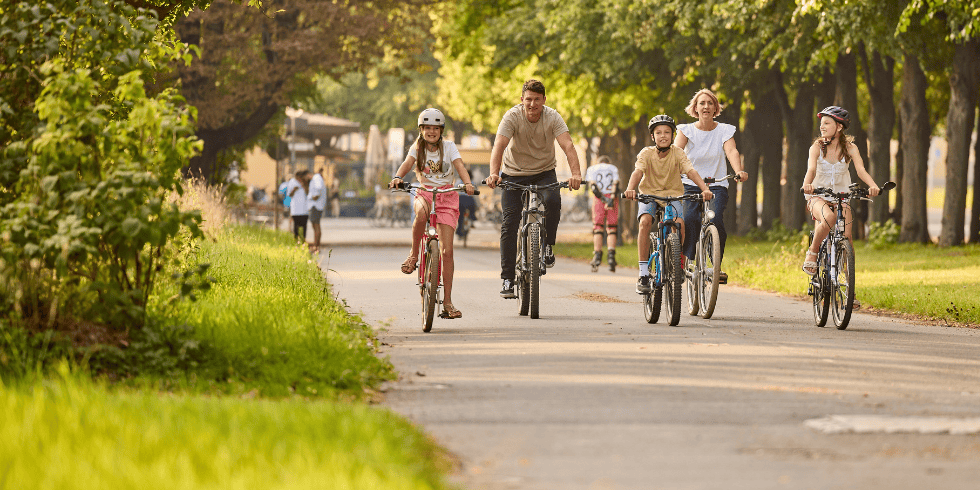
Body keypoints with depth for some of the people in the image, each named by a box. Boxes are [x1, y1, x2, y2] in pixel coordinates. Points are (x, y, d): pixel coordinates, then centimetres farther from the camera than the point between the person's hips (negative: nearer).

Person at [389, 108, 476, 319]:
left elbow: (460, 167, -13)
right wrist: (397, 177, -36)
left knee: (447, 250, -9)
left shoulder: (449, 147, 2)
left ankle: (447, 302, -6)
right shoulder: (417, 148, 4)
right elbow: (407, 164, -13)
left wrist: (467, 183, -33)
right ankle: (414, 254, -19)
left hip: (447, 197, 0)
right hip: (424, 193, 0)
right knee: (421, 213, -41)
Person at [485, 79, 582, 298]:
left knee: (553, 200, -31)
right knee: (509, 224, -9)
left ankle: (547, 246, -8)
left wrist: (576, 173, -46)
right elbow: (499, 146, -31)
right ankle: (507, 278, -1)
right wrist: (494, 174, -49)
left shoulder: (552, 117, -16)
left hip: (544, 172, 0)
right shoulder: (512, 116, -19)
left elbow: (567, 145, -29)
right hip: (514, 174, 0)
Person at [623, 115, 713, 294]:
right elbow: (638, 171, -29)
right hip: (649, 195, -1)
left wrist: (704, 188, -42)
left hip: (672, 195, 1)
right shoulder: (646, 153, -12)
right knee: (645, 221, -29)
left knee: (679, 223, -26)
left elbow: (691, 171, -24)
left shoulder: (678, 153, -10)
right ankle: (644, 274, -25)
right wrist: (630, 189, -50)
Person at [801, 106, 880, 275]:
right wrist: (807, 184, -47)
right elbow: (811, 169, -24)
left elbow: (861, 170, -18)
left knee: (846, 238, -17)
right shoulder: (817, 147, -7)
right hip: (818, 197, -2)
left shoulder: (850, 148, -4)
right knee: (829, 218, -37)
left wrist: (873, 185, -39)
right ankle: (812, 253, -15)